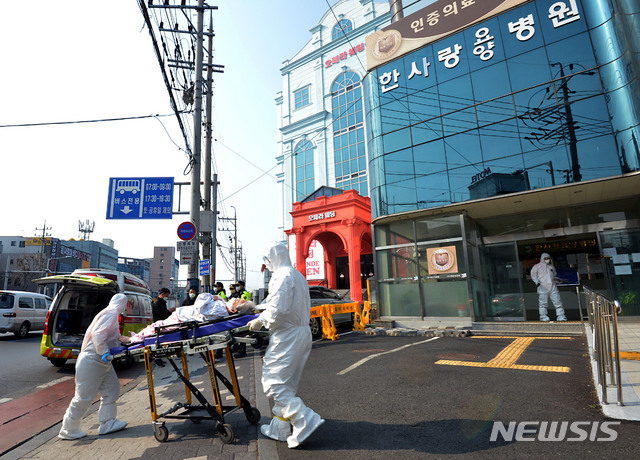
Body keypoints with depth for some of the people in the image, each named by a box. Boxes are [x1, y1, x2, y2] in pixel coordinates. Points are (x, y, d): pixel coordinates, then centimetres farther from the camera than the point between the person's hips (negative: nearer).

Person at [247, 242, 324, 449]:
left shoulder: (282, 276, -15)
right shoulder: (297, 275, 17)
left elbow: (278, 309, -24)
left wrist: (260, 321, -9)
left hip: (287, 336, -10)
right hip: (302, 333, 10)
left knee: (273, 382, -3)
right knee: (286, 384, 16)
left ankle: (305, 420, -5)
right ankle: (280, 428, 26)